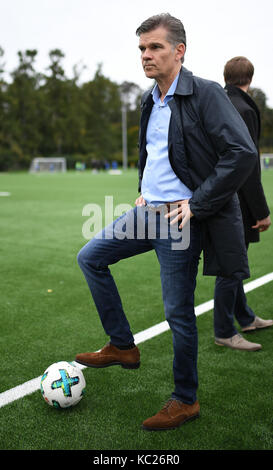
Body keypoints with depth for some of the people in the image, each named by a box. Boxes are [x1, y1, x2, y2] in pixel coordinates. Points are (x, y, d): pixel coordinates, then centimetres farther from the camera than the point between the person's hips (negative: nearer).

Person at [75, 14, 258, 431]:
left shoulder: (206, 94, -13)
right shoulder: (150, 101, 12)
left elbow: (243, 153, -21)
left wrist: (197, 204, -19)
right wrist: (143, 190, 14)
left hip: (180, 220, -8)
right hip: (148, 210, 9)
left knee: (179, 314, 1)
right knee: (90, 257, 11)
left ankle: (185, 400, 22)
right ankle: (122, 346, 21)